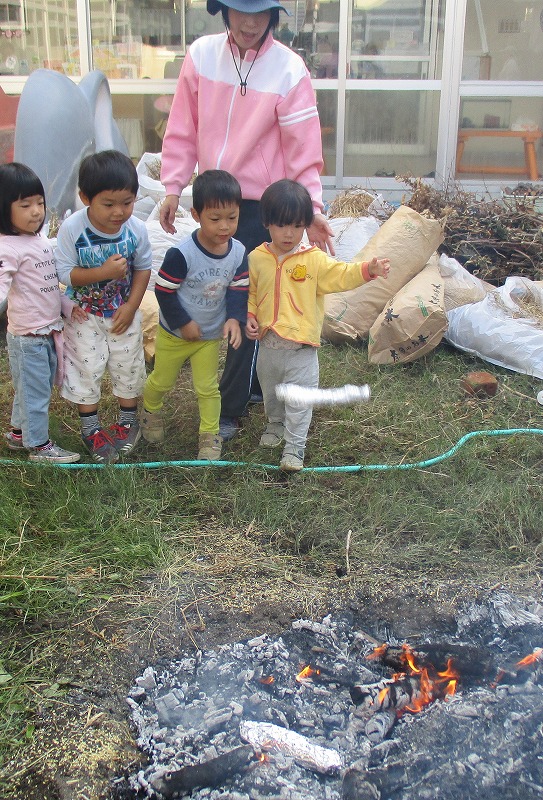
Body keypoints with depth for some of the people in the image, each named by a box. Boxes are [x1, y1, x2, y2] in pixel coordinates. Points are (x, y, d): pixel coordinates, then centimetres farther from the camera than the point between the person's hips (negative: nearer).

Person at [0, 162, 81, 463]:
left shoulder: (41, 240, 8)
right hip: (27, 334, -9)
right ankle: (38, 444, 17)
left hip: (49, 329, 9)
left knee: (41, 386, 21)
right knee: (34, 389, 3)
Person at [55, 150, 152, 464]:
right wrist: (103, 272, -34)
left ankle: (129, 421, 36)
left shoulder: (137, 229, -18)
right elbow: (65, 273, -21)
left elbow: (143, 268, -5)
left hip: (123, 313, 2)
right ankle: (91, 428, 26)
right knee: (87, 369, 8)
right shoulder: (72, 229, -24)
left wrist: (131, 307, -12)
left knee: (128, 367, 14)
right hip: (85, 315, -2)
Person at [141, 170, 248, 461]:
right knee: (162, 380, 18)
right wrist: (183, 323, -18)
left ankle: (210, 435, 23)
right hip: (174, 333, -2)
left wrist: (234, 318, -20)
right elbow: (163, 290, -20)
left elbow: (238, 289, -3)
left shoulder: (238, 253, -12)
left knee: (207, 387, 10)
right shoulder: (182, 253, -27)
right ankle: (150, 410, 47)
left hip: (211, 335, 3)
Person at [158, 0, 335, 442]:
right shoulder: (202, 55, -1)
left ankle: (231, 409, 10)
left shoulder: (289, 69, -13)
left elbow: (303, 148, -12)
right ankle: (257, 384, 32)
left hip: (261, 206, -5)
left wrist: (311, 207, -20)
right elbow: (183, 129, 4)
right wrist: (173, 188, 2)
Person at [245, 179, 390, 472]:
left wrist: (367, 269, -32)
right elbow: (250, 292, 11)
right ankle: (276, 424, 49)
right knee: (270, 392, 24)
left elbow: (342, 275, -15)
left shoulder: (314, 260, -8)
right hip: (268, 345, 4)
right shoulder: (257, 258, 0)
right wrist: (250, 316, -5)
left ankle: (295, 445, 12)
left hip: (301, 348, -4)